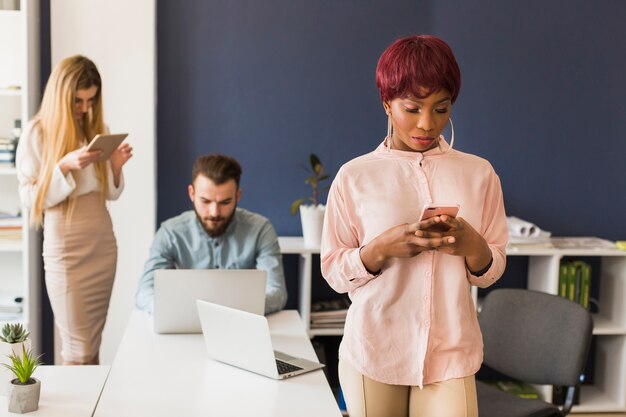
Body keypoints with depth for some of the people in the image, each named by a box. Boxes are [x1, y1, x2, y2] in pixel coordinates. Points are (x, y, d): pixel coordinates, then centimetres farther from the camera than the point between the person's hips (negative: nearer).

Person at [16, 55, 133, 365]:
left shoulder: (98, 128, 8)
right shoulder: (37, 132, -7)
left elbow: (110, 193, 11)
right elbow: (30, 197, -11)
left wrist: (116, 166, -8)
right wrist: (65, 166, -23)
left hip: (103, 241, 5)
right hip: (66, 245, -5)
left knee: (94, 344, 9)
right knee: (78, 349, -2)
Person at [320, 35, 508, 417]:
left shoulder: (479, 173, 3)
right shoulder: (355, 176, -3)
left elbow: (493, 270, 6)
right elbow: (333, 271, -1)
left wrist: (470, 245, -16)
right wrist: (382, 248, -20)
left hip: (451, 355, 1)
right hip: (373, 354, -1)